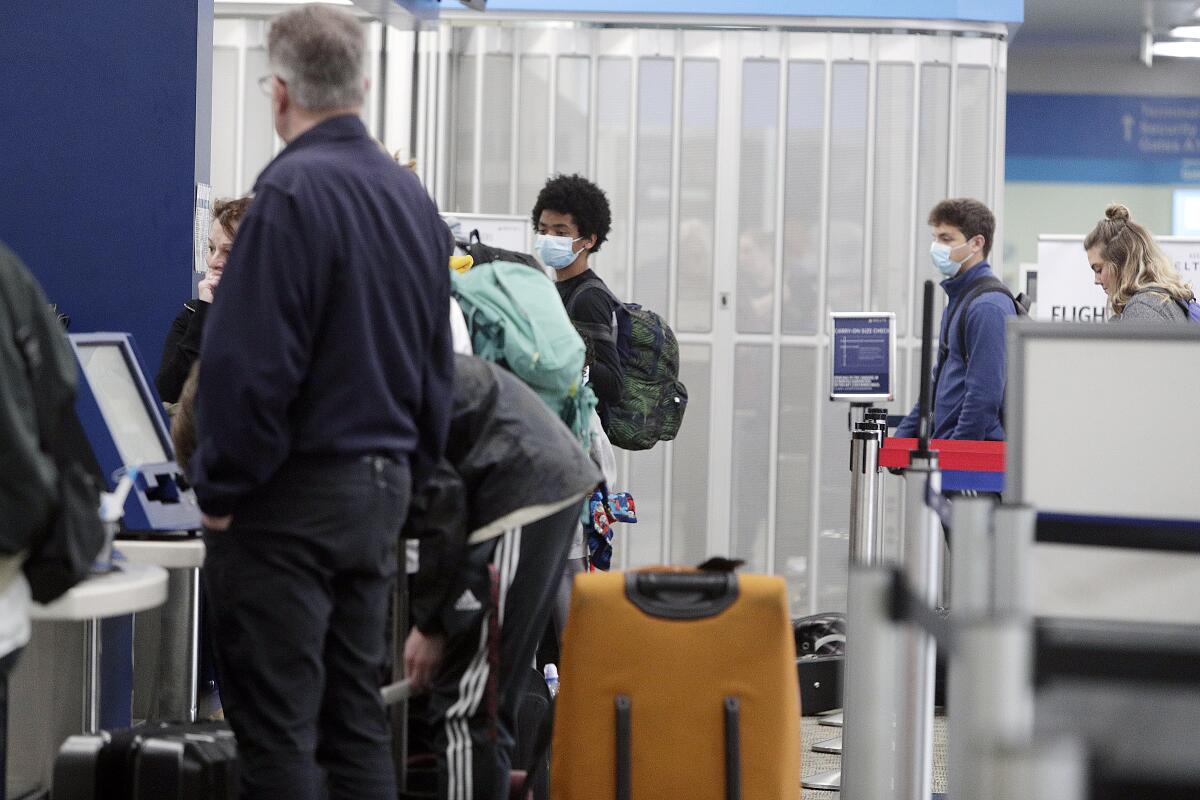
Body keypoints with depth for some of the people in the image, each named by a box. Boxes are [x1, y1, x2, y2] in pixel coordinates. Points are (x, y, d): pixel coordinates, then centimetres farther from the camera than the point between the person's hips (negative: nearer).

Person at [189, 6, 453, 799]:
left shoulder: (293, 192, -15)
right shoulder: (411, 196, 10)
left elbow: (248, 362, -19)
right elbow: (437, 363, 16)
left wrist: (221, 488, -10)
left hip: (292, 495, -8)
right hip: (382, 486, 8)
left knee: (277, 731, -4)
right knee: (357, 713, 14)